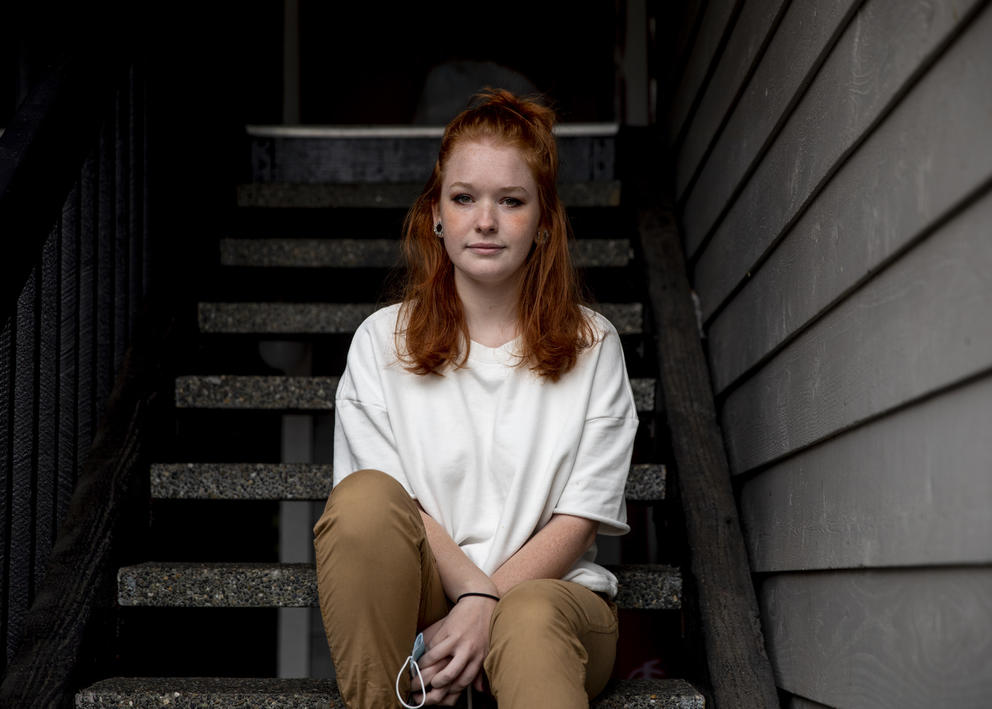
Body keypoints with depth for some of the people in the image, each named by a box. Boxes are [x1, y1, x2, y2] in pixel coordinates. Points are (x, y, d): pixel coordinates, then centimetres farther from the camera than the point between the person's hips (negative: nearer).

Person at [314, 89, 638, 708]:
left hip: (553, 592, -1)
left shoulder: (592, 347, 6)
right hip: (419, 601, 1)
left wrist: (488, 608, -15)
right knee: (364, 497, -30)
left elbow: (578, 518, -1)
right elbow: (387, 507, -2)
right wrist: (472, 587, -19)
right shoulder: (382, 340, 7)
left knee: (530, 619, -37)